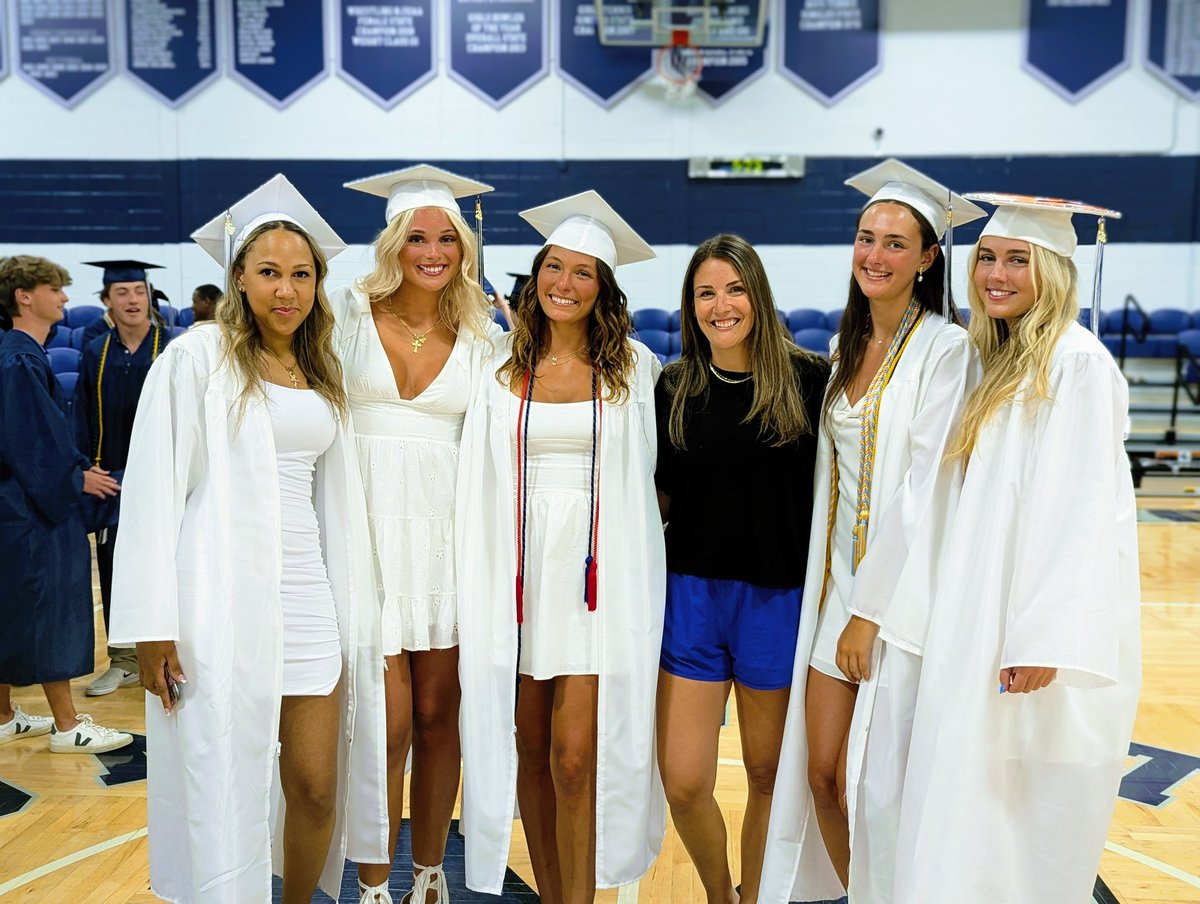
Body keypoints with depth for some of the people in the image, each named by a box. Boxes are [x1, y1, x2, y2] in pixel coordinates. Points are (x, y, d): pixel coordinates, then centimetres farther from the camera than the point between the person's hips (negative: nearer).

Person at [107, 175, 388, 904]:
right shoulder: (198, 357, -3)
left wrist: (355, 613, 11)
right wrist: (152, 626, -11)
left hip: (307, 595, 5)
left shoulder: (324, 375, 12)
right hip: (221, 601, -4)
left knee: (317, 788, 6)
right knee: (224, 787, 4)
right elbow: (154, 490, -7)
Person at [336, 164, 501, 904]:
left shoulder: (481, 337, 9)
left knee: (438, 716, 9)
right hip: (367, 528, -2)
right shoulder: (350, 313, 2)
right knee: (389, 726, -2)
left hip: (446, 532, 2)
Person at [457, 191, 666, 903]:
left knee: (574, 758, -6)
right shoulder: (502, 365, 6)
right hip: (519, 570, 2)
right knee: (529, 748, 11)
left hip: (598, 576, -2)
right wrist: (480, 573, 3)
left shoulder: (632, 367, 2)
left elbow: (644, 471, 12)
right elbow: (481, 479, 9)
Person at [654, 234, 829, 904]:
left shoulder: (807, 378, -5)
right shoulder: (675, 389, 3)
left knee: (767, 772, 13)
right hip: (693, 592, 2)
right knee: (683, 783, 1)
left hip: (778, 597, -2)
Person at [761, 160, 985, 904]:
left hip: (903, 586, -6)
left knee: (873, 784, 3)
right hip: (838, 577, 6)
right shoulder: (848, 347, 11)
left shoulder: (945, 348, -11)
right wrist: (837, 594, 8)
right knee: (820, 773, 11)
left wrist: (870, 610, -15)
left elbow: (924, 488, -16)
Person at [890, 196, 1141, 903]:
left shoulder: (1077, 362, -13)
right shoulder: (1007, 362, 13)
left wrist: (1047, 637, -22)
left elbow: (1084, 511, -19)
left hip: (1042, 626, -8)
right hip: (989, 619, 8)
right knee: (981, 811, 16)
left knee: (1038, 813, 5)